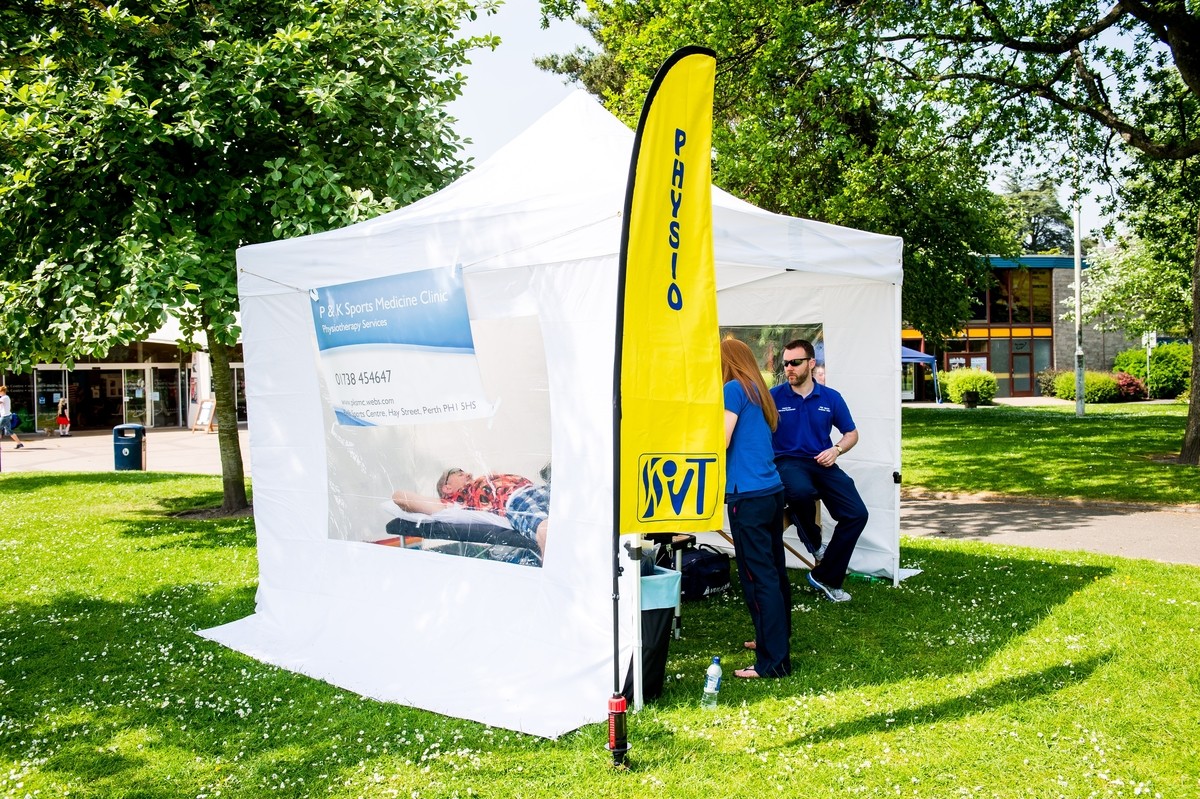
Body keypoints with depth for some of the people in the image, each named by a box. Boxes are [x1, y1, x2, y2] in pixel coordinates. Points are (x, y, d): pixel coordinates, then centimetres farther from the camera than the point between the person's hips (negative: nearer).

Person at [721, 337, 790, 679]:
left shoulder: (734, 389, -7)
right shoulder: (758, 391, 17)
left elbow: (720, 442, -13)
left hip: (748, 496, -9)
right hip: (772, 490, 9)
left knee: (759, 577, -6)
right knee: (774, 571, 18)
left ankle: (774, 661, -4)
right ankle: (777, 639, 31)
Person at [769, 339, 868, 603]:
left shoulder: (831, 398, 7)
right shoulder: (774, 396, -1)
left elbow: (852, 433, 17)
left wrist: (836, 450, -3)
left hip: (822, 463, 4)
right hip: (788, 462, -4)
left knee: (857, 514, -13)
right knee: (801, 491, -39)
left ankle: (825, 578, 4)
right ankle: (814, 540, -3)